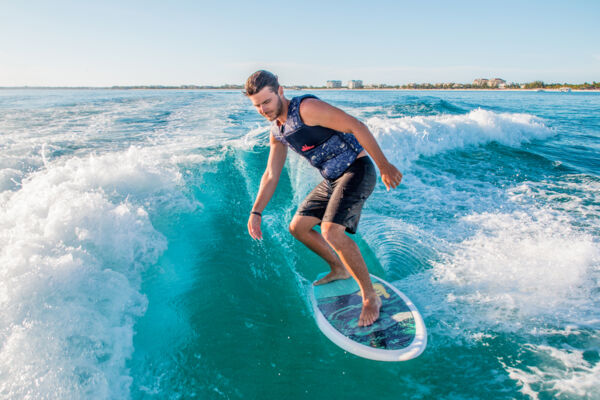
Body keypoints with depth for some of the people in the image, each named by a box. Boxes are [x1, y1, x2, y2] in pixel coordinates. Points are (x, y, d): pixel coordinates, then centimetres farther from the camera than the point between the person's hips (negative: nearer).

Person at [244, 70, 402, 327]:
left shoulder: (306, 108, -19)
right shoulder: (277, 133, 8)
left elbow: (356, 126, -20)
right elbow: (271, 175, 13)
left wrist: (384, 166, -20)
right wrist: (256, 212, 8)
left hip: (357, 171, -9)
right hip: (331, 180, 9)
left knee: (331, 232, -26)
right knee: (297, 228, 13)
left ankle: (370, 297, -9)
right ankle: (339, 270, 31)